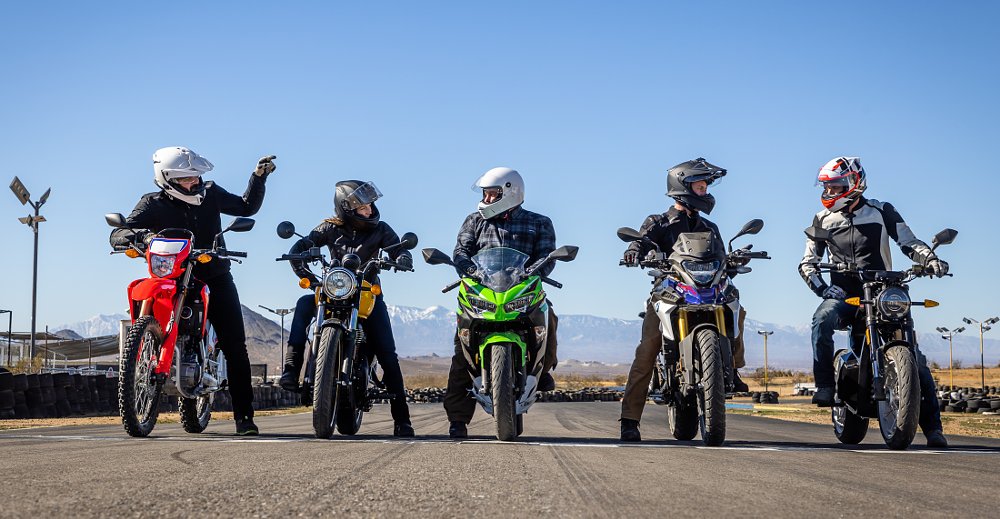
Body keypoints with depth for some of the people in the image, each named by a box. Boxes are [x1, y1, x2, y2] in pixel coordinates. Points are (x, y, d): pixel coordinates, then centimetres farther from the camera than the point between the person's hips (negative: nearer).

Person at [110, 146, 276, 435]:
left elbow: (247, 207, 19)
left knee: (235, 348, -8)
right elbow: (116, 235, -12)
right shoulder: (153, 205, -4)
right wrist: (142, 235, -32)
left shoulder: (211, 193, 5)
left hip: (216, 280, 1)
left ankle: (244, 416, -6)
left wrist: (259, 176, 7)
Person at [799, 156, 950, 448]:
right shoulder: (822, 220, 10)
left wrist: (931, 260, -16)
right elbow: (807, 263, 7)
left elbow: (910, 243, 5)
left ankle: (932, 426, -4)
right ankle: (824, 386, -29)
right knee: (822, 320, -36)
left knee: (914, 356, -10)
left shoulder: (882, 212, 7)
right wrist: (821, 287, -14)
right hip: (843, 293, 0)